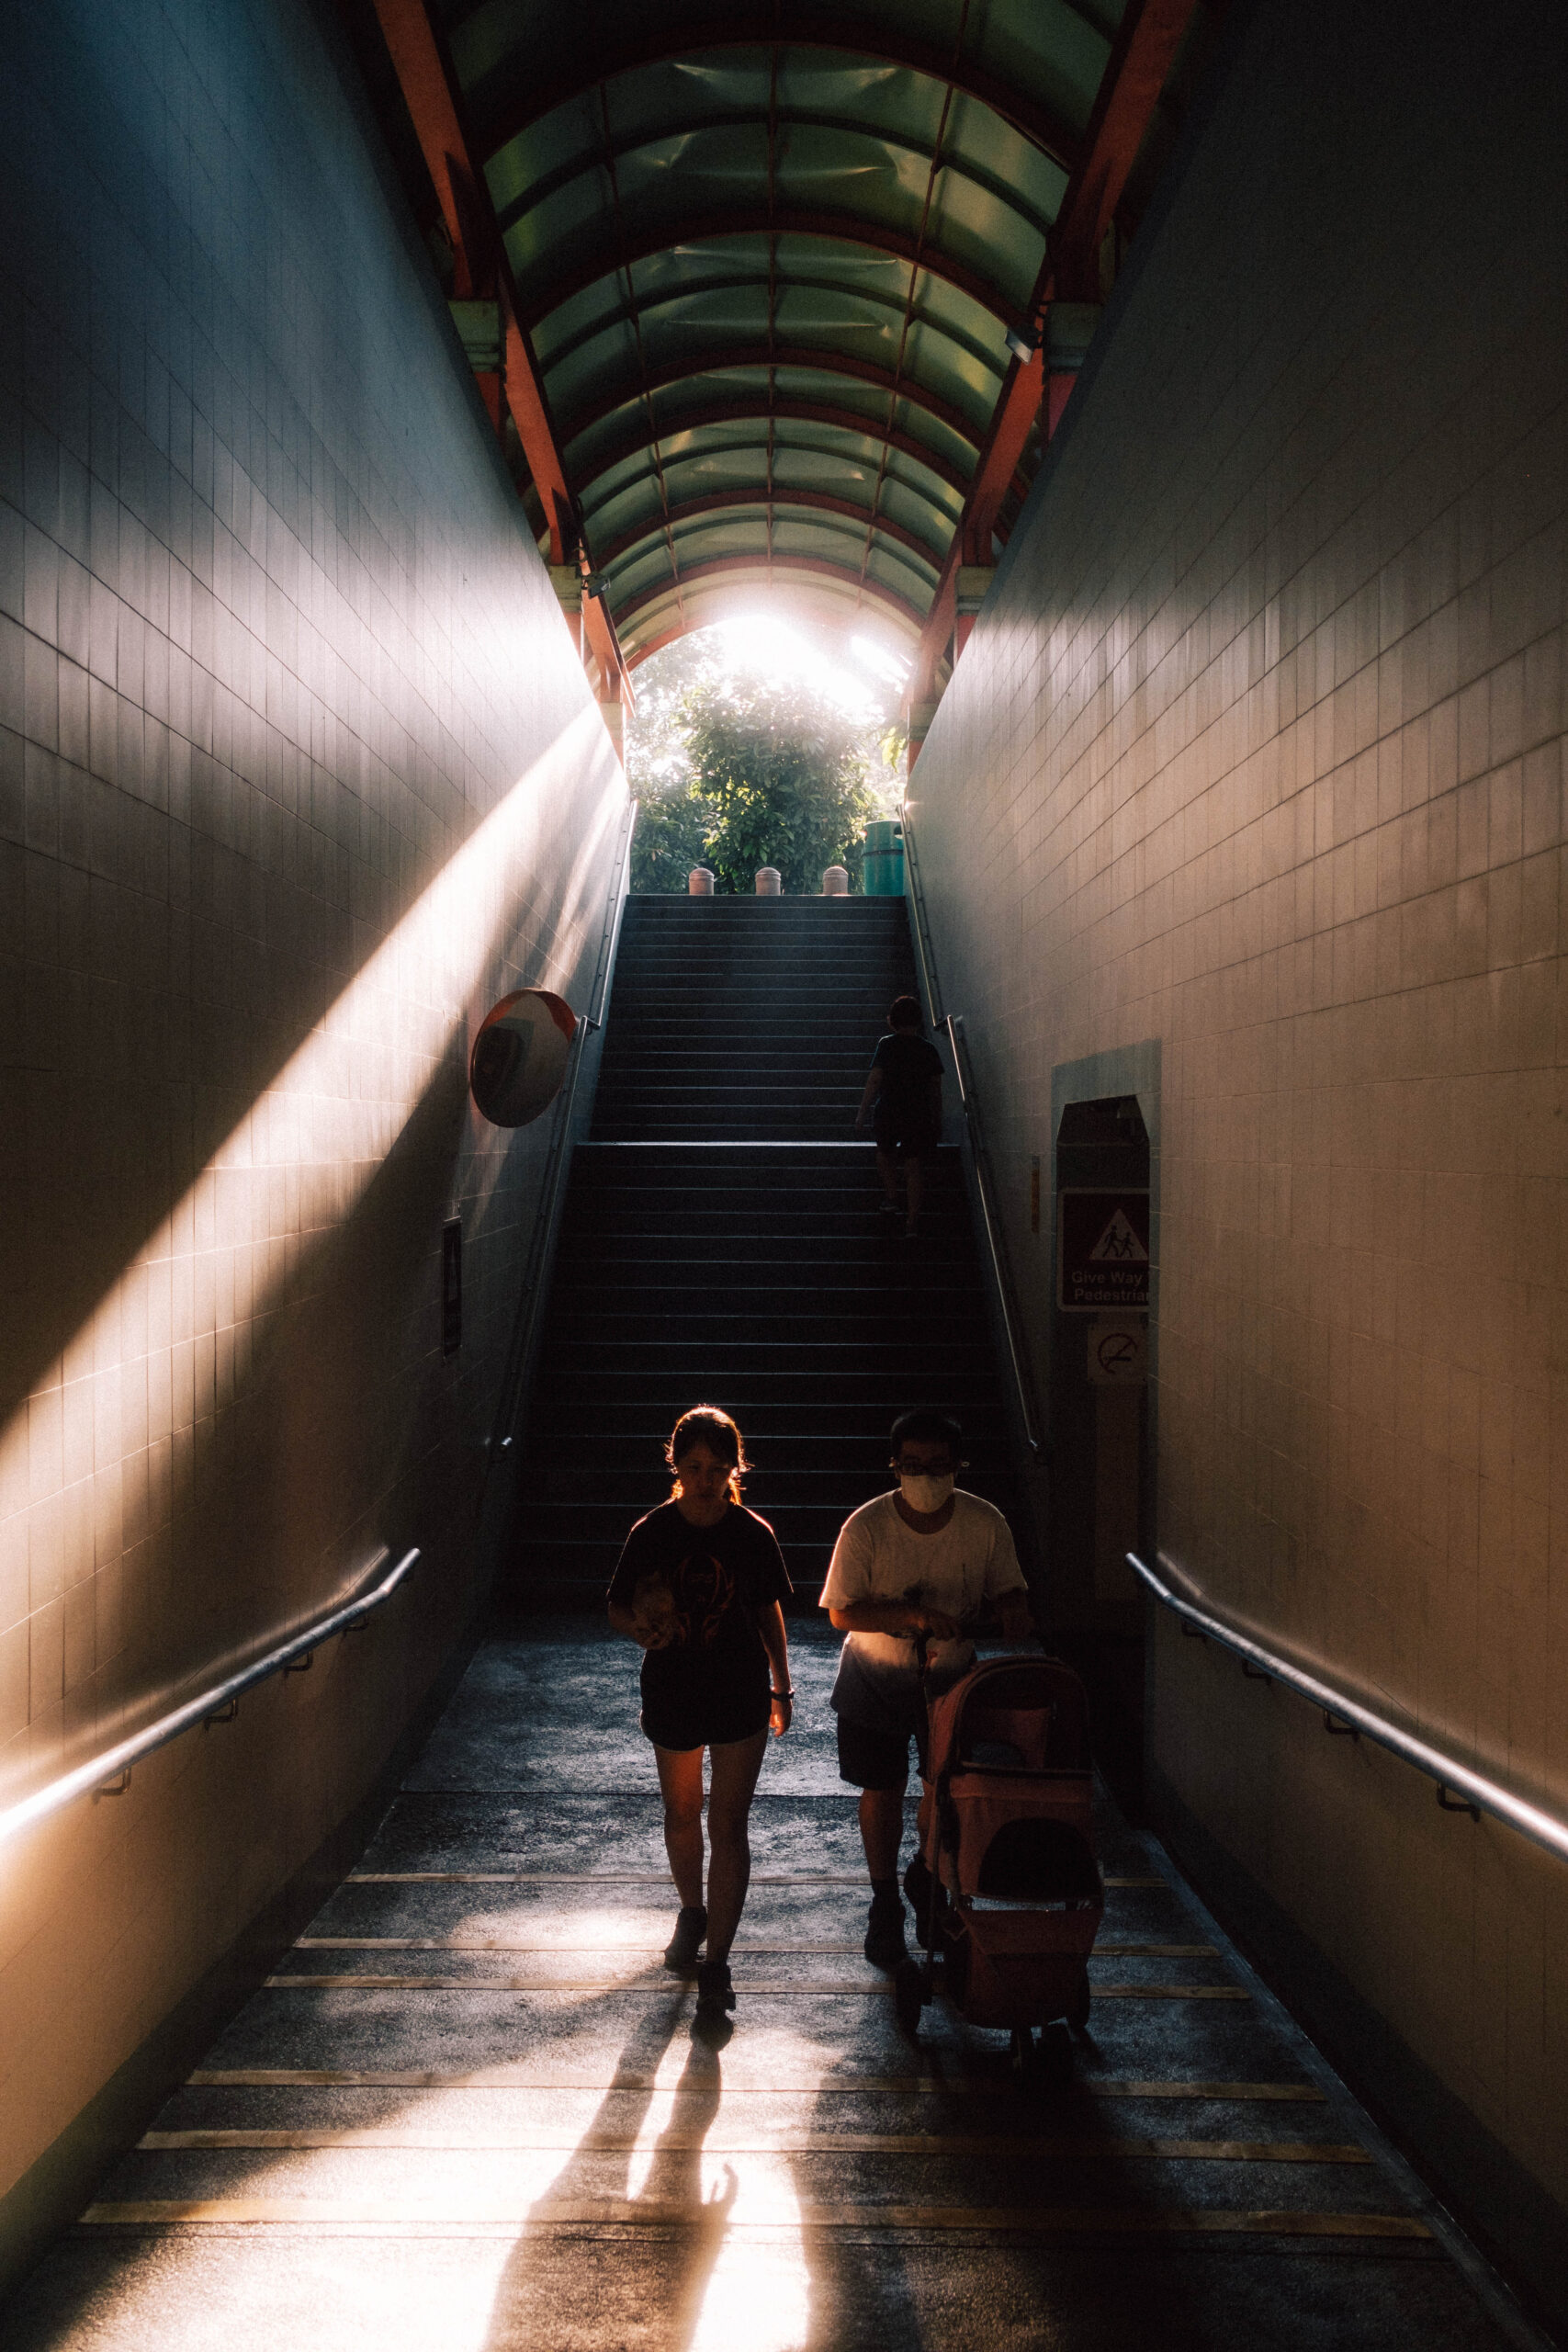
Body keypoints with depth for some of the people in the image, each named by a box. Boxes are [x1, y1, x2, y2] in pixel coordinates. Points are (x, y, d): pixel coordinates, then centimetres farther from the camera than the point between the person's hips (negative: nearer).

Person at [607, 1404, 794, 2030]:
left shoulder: (753, 1535, -9)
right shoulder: (652, 1534, -10)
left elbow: (769, 1614, 4)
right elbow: (618, 1607, 0)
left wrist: (781, 1689, 9)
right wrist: (639, 1627, -23)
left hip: (740, 1696, -1)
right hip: (672, 1694, 1)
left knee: (728, 1827, -2)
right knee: (681, 1816, 19)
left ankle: (716, 1963, 5)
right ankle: (692, 1914, 45)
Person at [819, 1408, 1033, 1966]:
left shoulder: (985, 1523, -15)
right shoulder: (866, 1526, -21)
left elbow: (1007, 1589, -1)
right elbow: (843, 1611, -18)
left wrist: (1014, 1611, -25)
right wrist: (911, 1614, -32)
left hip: (952, 1675, 2)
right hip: (876, 1680, -2)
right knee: (882, 1791, 7)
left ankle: (926, 1874, 41)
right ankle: (885, 1904, 28)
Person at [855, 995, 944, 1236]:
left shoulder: (887, 1045, -6)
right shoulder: (928, 1049, 5)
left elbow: (874, 1080, -11)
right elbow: (936, 1088, 8)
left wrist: (862, 1114, -7)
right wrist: (937, 1121, 15)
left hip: (888, 1112, -2)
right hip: (919, 1115, 2)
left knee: (885, 1152, 25)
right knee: (914, 1166, 5)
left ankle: (892, 1198, 13)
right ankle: (912, 1221, 0)